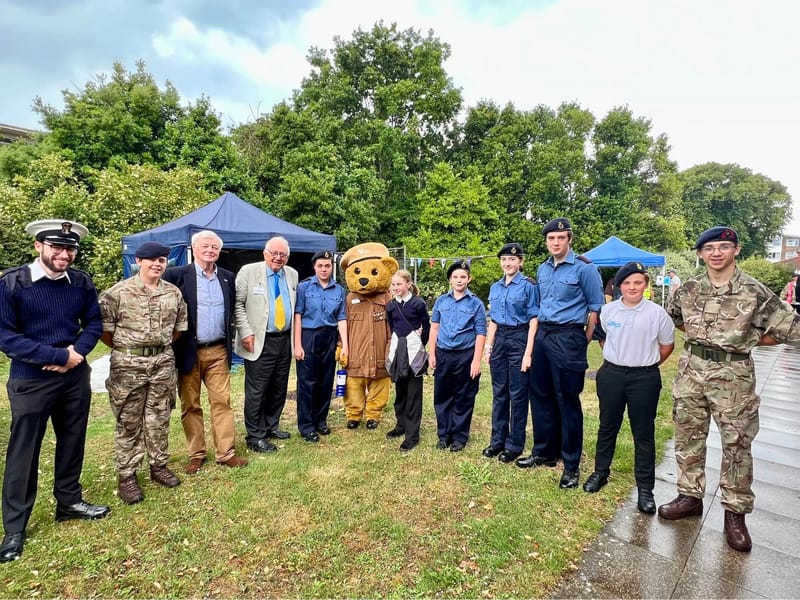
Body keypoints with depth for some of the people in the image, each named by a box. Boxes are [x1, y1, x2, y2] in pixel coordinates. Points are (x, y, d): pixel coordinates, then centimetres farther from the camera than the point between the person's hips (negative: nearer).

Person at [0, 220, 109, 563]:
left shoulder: (81, 282, -3)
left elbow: (94, 323, 5)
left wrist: (77, 352, -14)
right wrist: (60, 356, -19)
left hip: (76, 377, 4)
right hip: (30, 381, -3)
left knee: (72, 442, 16)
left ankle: (69, 502, 36)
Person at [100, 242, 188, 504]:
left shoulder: (173, 293, 3)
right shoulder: (117, 292, -9)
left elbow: (180, 325, 13)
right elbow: (104, 328, -4)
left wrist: (161, 346, 14)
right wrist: (125, 350, 5)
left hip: (163, 362, 3)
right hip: (128, 364, -3)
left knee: (159, 418, 13)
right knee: (128, 422, 7)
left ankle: (159, 465, 28)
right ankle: (126, 475, 20)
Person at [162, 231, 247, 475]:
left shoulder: (228, 278, 7)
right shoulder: (176, 275, -5)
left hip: (219, 351, 3)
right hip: (188, 351, -2)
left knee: (222, 402, 5)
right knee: (190, 406, 9)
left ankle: (226, 452, 13)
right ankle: (196, 454, 22)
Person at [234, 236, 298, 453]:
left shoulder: (292, 274, 9)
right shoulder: (249, 271, -5)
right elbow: (238, 304, -7)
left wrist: (295, 336, 10)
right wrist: (246, 332, -14)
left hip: (285, 340, 5)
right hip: (260, 341, -5)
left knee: (279, 388, 14)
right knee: (256, 390, -1)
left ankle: (271, 426, 31)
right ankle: (255, 437, 13)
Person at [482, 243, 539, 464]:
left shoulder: (529, 286, -8)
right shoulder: (495, 287, 9)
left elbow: (533, 321, -10)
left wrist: (528, 353, -15)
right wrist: (488, 347, 8)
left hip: (519, 339, -5)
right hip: (499, 339, 6)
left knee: (517, 394, 4)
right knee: (499, 392, 13)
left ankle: (515, 444, 18)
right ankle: (497, 439, 26)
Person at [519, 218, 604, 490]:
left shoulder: (584, 268, -8)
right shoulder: (542, 269, 11)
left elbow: (596, 306, -4)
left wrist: (584, 341, -3)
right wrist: (543, 331, 15)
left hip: (568, 338, -7)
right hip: (543, 335, 7)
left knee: (568, 402, 0)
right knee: (540, 396, 13)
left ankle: (571, 465, 14)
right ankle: (544, 452, 29)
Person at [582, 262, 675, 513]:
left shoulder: (657, 313, -6)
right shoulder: (608, 310, 0)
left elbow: (667, 345, 6)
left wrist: (646, 363, 7)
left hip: (644, 379, -2)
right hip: (611, 375, 2)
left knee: (644, 434, 7)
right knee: (607, 427, 14)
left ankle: (645, 487, 20)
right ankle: (600, 472, 30)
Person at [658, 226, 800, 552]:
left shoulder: (754, 292, -8)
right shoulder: (689, 289, 1)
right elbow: (669, 318, 16)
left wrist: (748, 339, -5)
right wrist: (698, 333, 7)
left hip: (734, 374, -3)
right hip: (691, 369, 3)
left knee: (737, 445, 7)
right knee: (688, 437, 11)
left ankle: (735, 512, 23)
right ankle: (690, 496, 27)